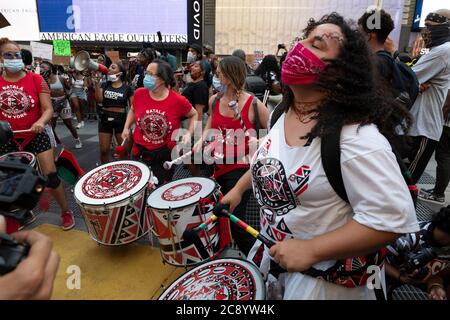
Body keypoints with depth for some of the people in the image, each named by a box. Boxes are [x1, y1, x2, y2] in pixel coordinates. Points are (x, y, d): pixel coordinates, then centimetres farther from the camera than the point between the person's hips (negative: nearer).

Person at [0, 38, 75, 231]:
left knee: (50, 176, -3)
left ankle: (66, 212, 16)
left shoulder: (35, 80, -5)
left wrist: (41, 122, -30)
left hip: (35, 136, -3)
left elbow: (48, 109, -10)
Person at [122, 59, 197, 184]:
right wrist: (126, 128, 2)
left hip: (165, 154, -2)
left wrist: (189, 134, -11)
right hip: (140, 151, 2)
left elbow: (194, 115, 2)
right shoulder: (139, 94, -9)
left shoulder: (178, 100, -17)